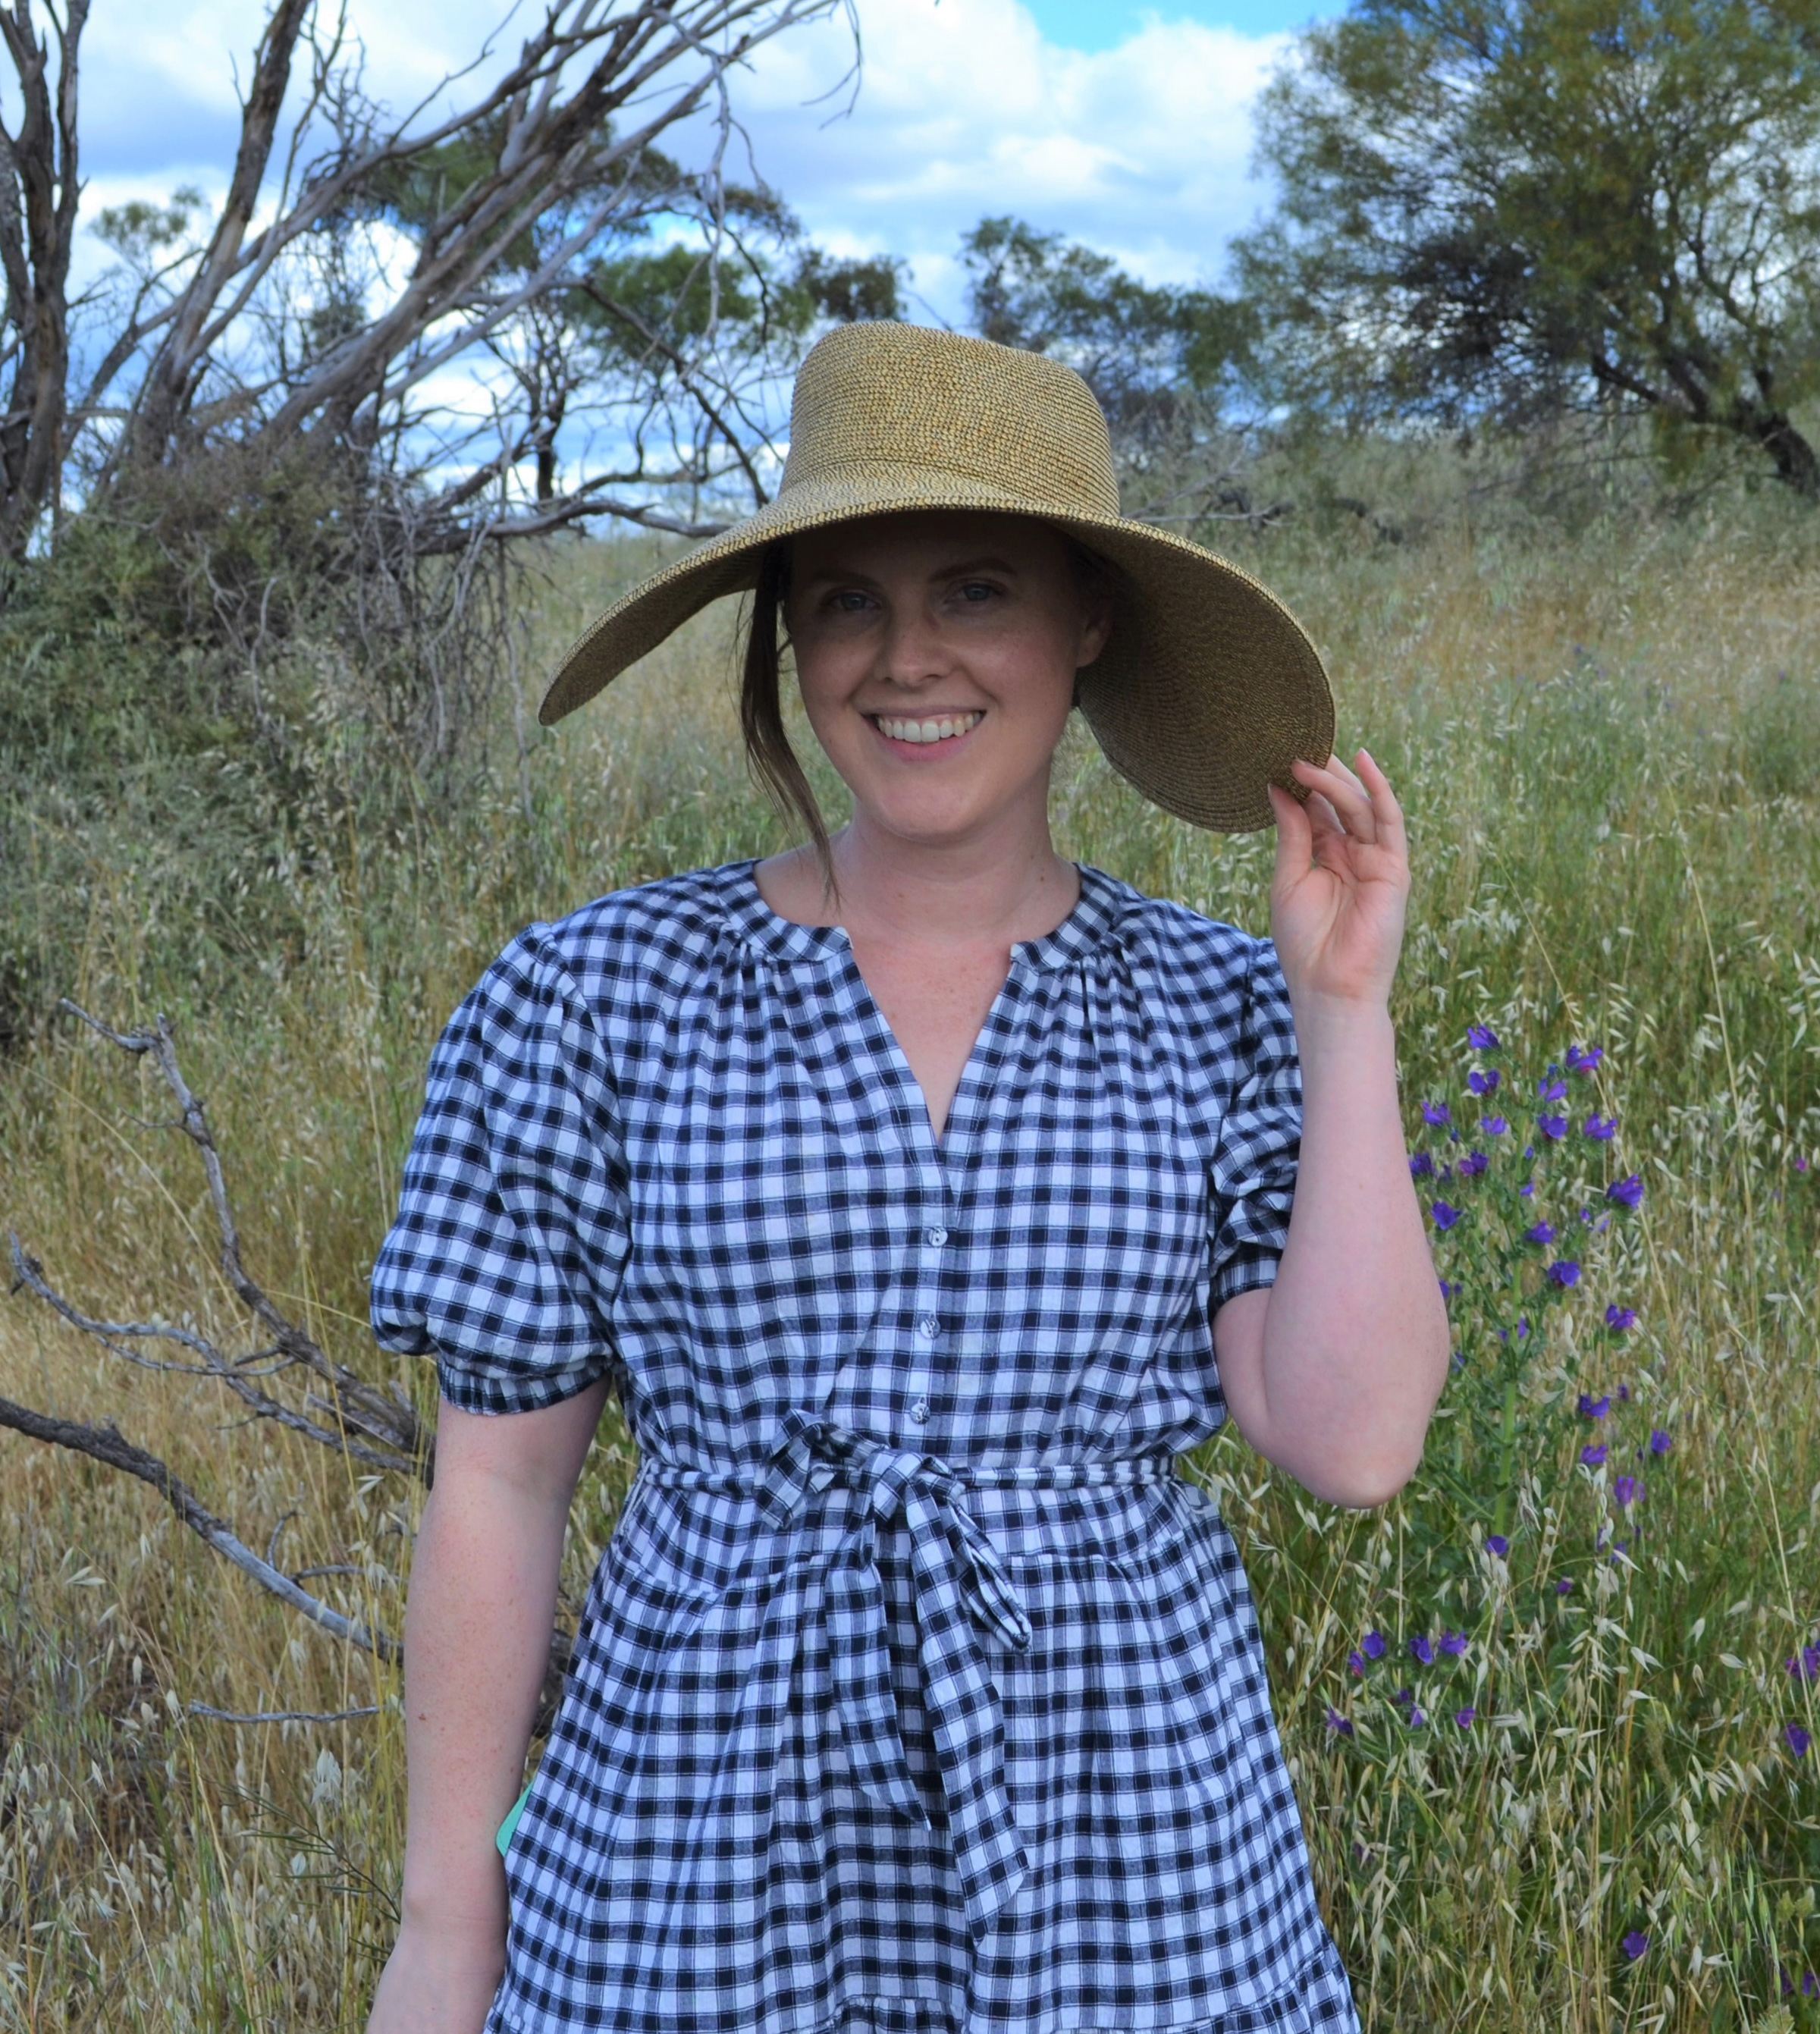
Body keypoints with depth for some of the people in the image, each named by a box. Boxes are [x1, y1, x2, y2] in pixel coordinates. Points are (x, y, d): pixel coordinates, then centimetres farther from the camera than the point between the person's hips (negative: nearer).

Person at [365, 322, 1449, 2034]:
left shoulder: (1219, 1014, -1)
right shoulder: (592, 1000, -5)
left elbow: (1353, 1441, -10)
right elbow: (497, 1479, -1)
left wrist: (1346, 1009, -10)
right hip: (709, 1864, -1)